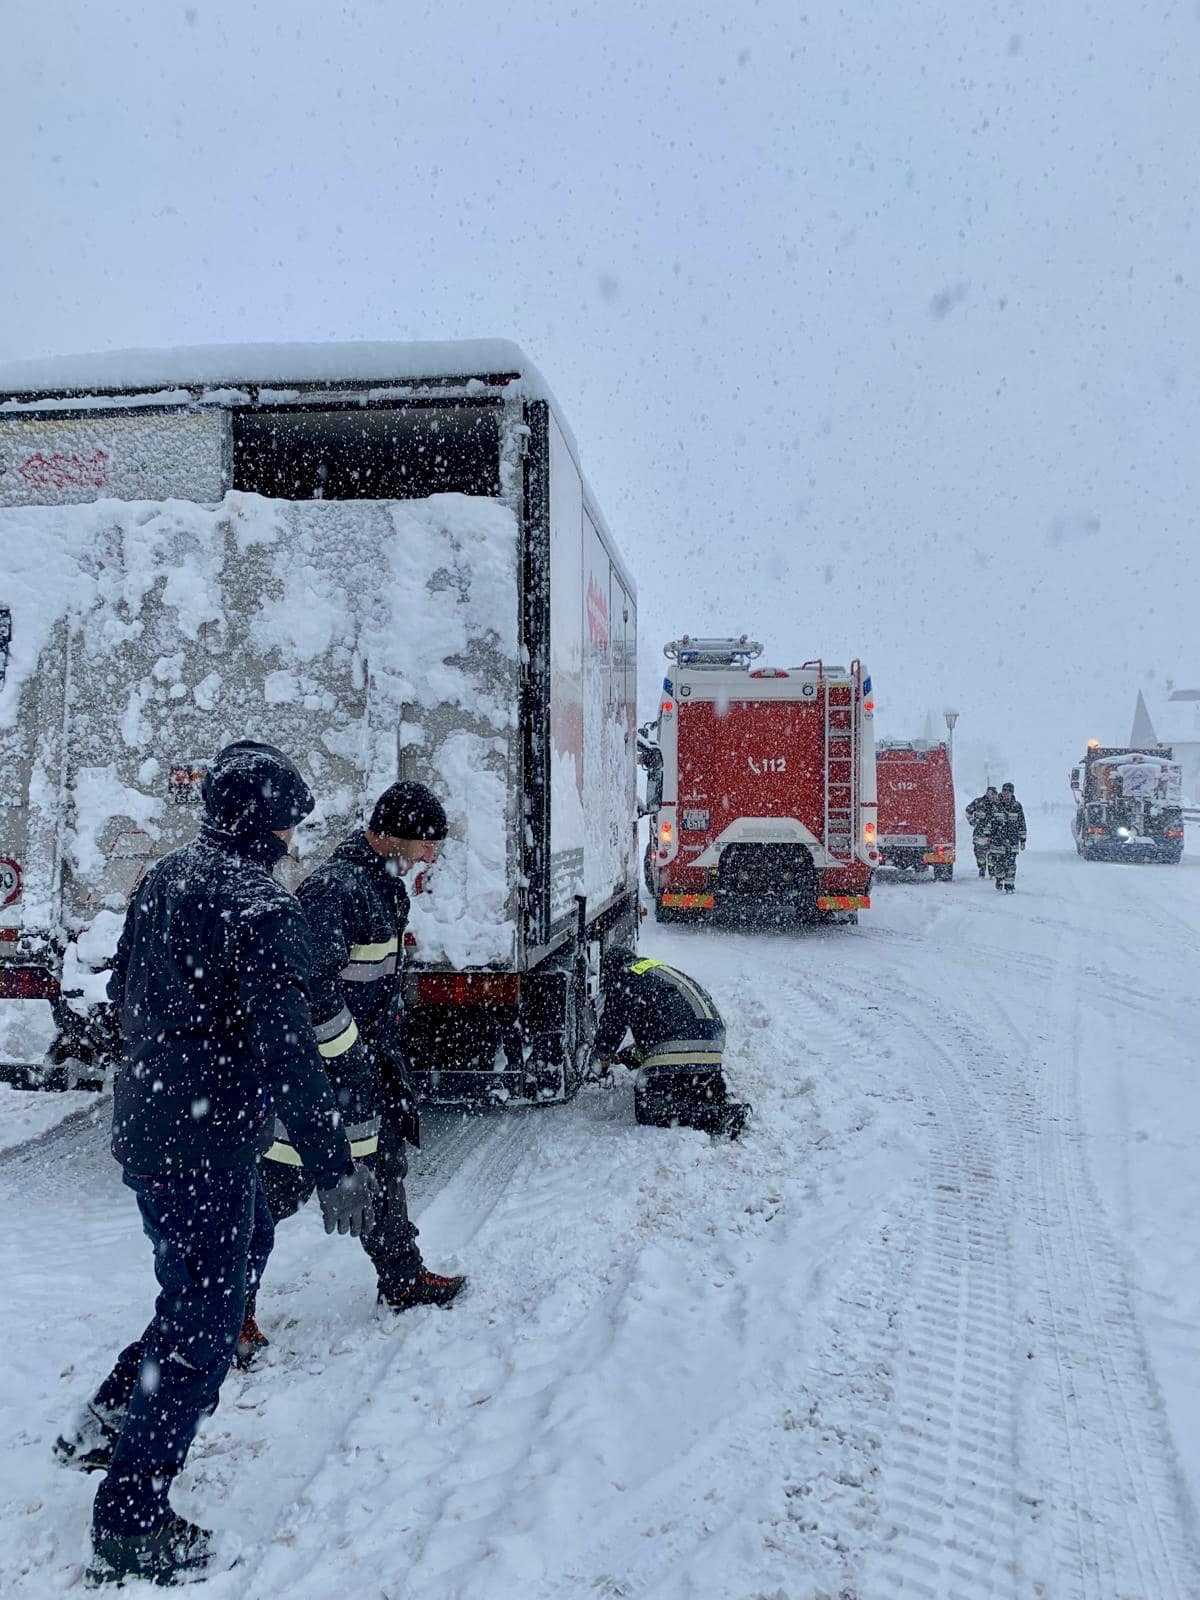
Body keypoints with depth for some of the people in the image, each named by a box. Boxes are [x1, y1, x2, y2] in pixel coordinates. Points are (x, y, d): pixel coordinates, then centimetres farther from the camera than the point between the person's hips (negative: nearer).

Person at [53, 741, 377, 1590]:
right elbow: (290, 1054, -26)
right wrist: (336, 1169, -21)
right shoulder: (262, 908, -22)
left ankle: (112, 1415, 33)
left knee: (246, 1246, 27)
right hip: (208, 1148, -9)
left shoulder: (163, 877, 5)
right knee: (201, 1327, 5)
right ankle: (130, 1527, 19)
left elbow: (124, 990, 17)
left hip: (142, 1128, 9)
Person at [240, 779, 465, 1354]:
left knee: (382, 1160, 19)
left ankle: (403, 1280, 36)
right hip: (318, 1061, -10)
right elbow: (310, 984, -29)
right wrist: (352, 1060, -23)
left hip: (358, 1054, 10)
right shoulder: (335, 887, -22)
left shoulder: (385, 886, 11)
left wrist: (393, 1068, 17)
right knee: (284, 1181, -2)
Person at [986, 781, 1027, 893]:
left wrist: (1023, 840, 5)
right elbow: (990, 821, 8)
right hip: (997, 839, 1)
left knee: (1010, 863, -5)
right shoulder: (996, 805, 1)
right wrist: (988, 835, 5)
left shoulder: (1017, 806, 0)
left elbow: (1022, 824, 5)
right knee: (998, 861, 5)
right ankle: (999, 878, 31)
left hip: (1012, 840, -1)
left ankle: (1009, 885, 0)